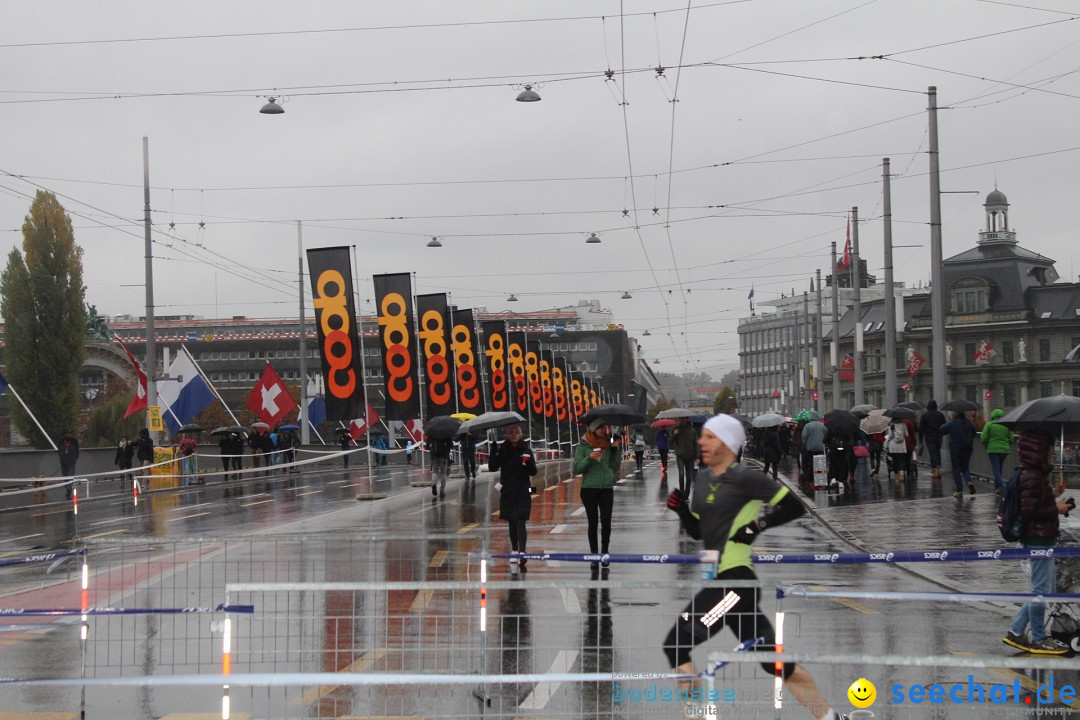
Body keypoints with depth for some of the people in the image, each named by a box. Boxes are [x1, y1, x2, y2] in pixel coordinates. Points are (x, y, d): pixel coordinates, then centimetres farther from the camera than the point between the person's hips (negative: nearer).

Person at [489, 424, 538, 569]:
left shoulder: (526, 451, -2)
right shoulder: (502, 450, 2)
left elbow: (533, 472, -2)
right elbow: (492, 467, -4)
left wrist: (529, 463, -23)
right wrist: (494, 453, -18)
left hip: (523, 492, -3)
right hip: (507, 492, 3)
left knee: (520, 522, -12)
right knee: (511, 523, 12)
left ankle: (522, 552, -19)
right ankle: (514, 550, 24)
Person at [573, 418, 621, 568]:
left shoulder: (609, 444, 8)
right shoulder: (583, 446, -1)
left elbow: (616, 466, 6)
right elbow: (576, 469, -6)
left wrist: (616, 450, -5)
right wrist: (589, 458, -19)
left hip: (607, 488, 2)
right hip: (589, 488, -2)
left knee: (606, 522, -1)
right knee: (593, 522, 1)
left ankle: (604, 553, 11)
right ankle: (594, 554, 6)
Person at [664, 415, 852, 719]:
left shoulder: (745, 478, -9)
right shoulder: (704, 478, 14)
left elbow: (794, 507, -7)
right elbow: (698, 531, 21)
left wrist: (759, 525, -14)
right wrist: (682, 509, 4)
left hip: (736, 581, -9)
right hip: (717, 581, 9)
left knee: (677, 644, -14)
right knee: (773, 659, 13)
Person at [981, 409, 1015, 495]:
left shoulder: (989, 425, -6)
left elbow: (983, 438, -7)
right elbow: (1011, 438, 4)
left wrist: (986, 446, 12)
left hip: (993, 449, -4)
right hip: (1004, 450, 4)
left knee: (996, 469, -4)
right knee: (999, 469, 18)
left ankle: (1001, 485, -22)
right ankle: (996, 486, 24)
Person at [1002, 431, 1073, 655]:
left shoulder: (1034, 474, 12)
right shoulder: (1033, 477, -19)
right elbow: (1029, 510, -23)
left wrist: (1054, 494, 11)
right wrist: (1056, 509, -15)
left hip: (1040, 539, 11)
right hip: (1038, 539, -11)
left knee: (1046, 589, 17)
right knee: (1042, 590, 0)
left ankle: (1016, 632, 20)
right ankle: (1038, 640, 11)